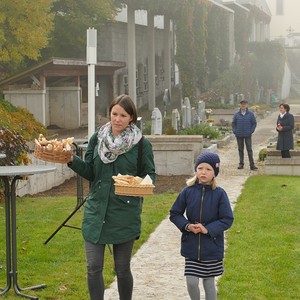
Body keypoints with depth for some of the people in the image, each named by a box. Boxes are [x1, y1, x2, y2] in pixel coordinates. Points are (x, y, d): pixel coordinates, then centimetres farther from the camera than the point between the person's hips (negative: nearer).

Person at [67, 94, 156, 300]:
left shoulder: (142, 144, -4)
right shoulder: (97, 138, 4)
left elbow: (151, 174, 2)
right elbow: (89, 172, 5)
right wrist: (72, 160, -11)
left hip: (125, 213, -2)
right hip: (96, 211, 2)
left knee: (122, 268, 10)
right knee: (94, 267, -1)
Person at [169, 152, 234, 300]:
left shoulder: (219, 194, -8)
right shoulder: (187, 191, -3)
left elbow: (227, 219, -7)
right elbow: (174, 214, 4)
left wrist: (208, 229, -17)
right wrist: (187, 226, -13)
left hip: (212, 247, -1)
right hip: (191, 245, 1)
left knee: (209, 282, 9)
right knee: (191, 281, -2)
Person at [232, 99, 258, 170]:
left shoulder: (250, 114, 0)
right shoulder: (236, 114, 3)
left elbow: (254, 123, 5)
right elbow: (233, 123, 10)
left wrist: (251, 131, -5)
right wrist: (235, 131, -1)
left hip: (248, 135, -2)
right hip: (239, 135, 2)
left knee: (249, 149, -3)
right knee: (240, 150, 8)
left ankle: (252, 165, -3)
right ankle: (241, 164, 15)